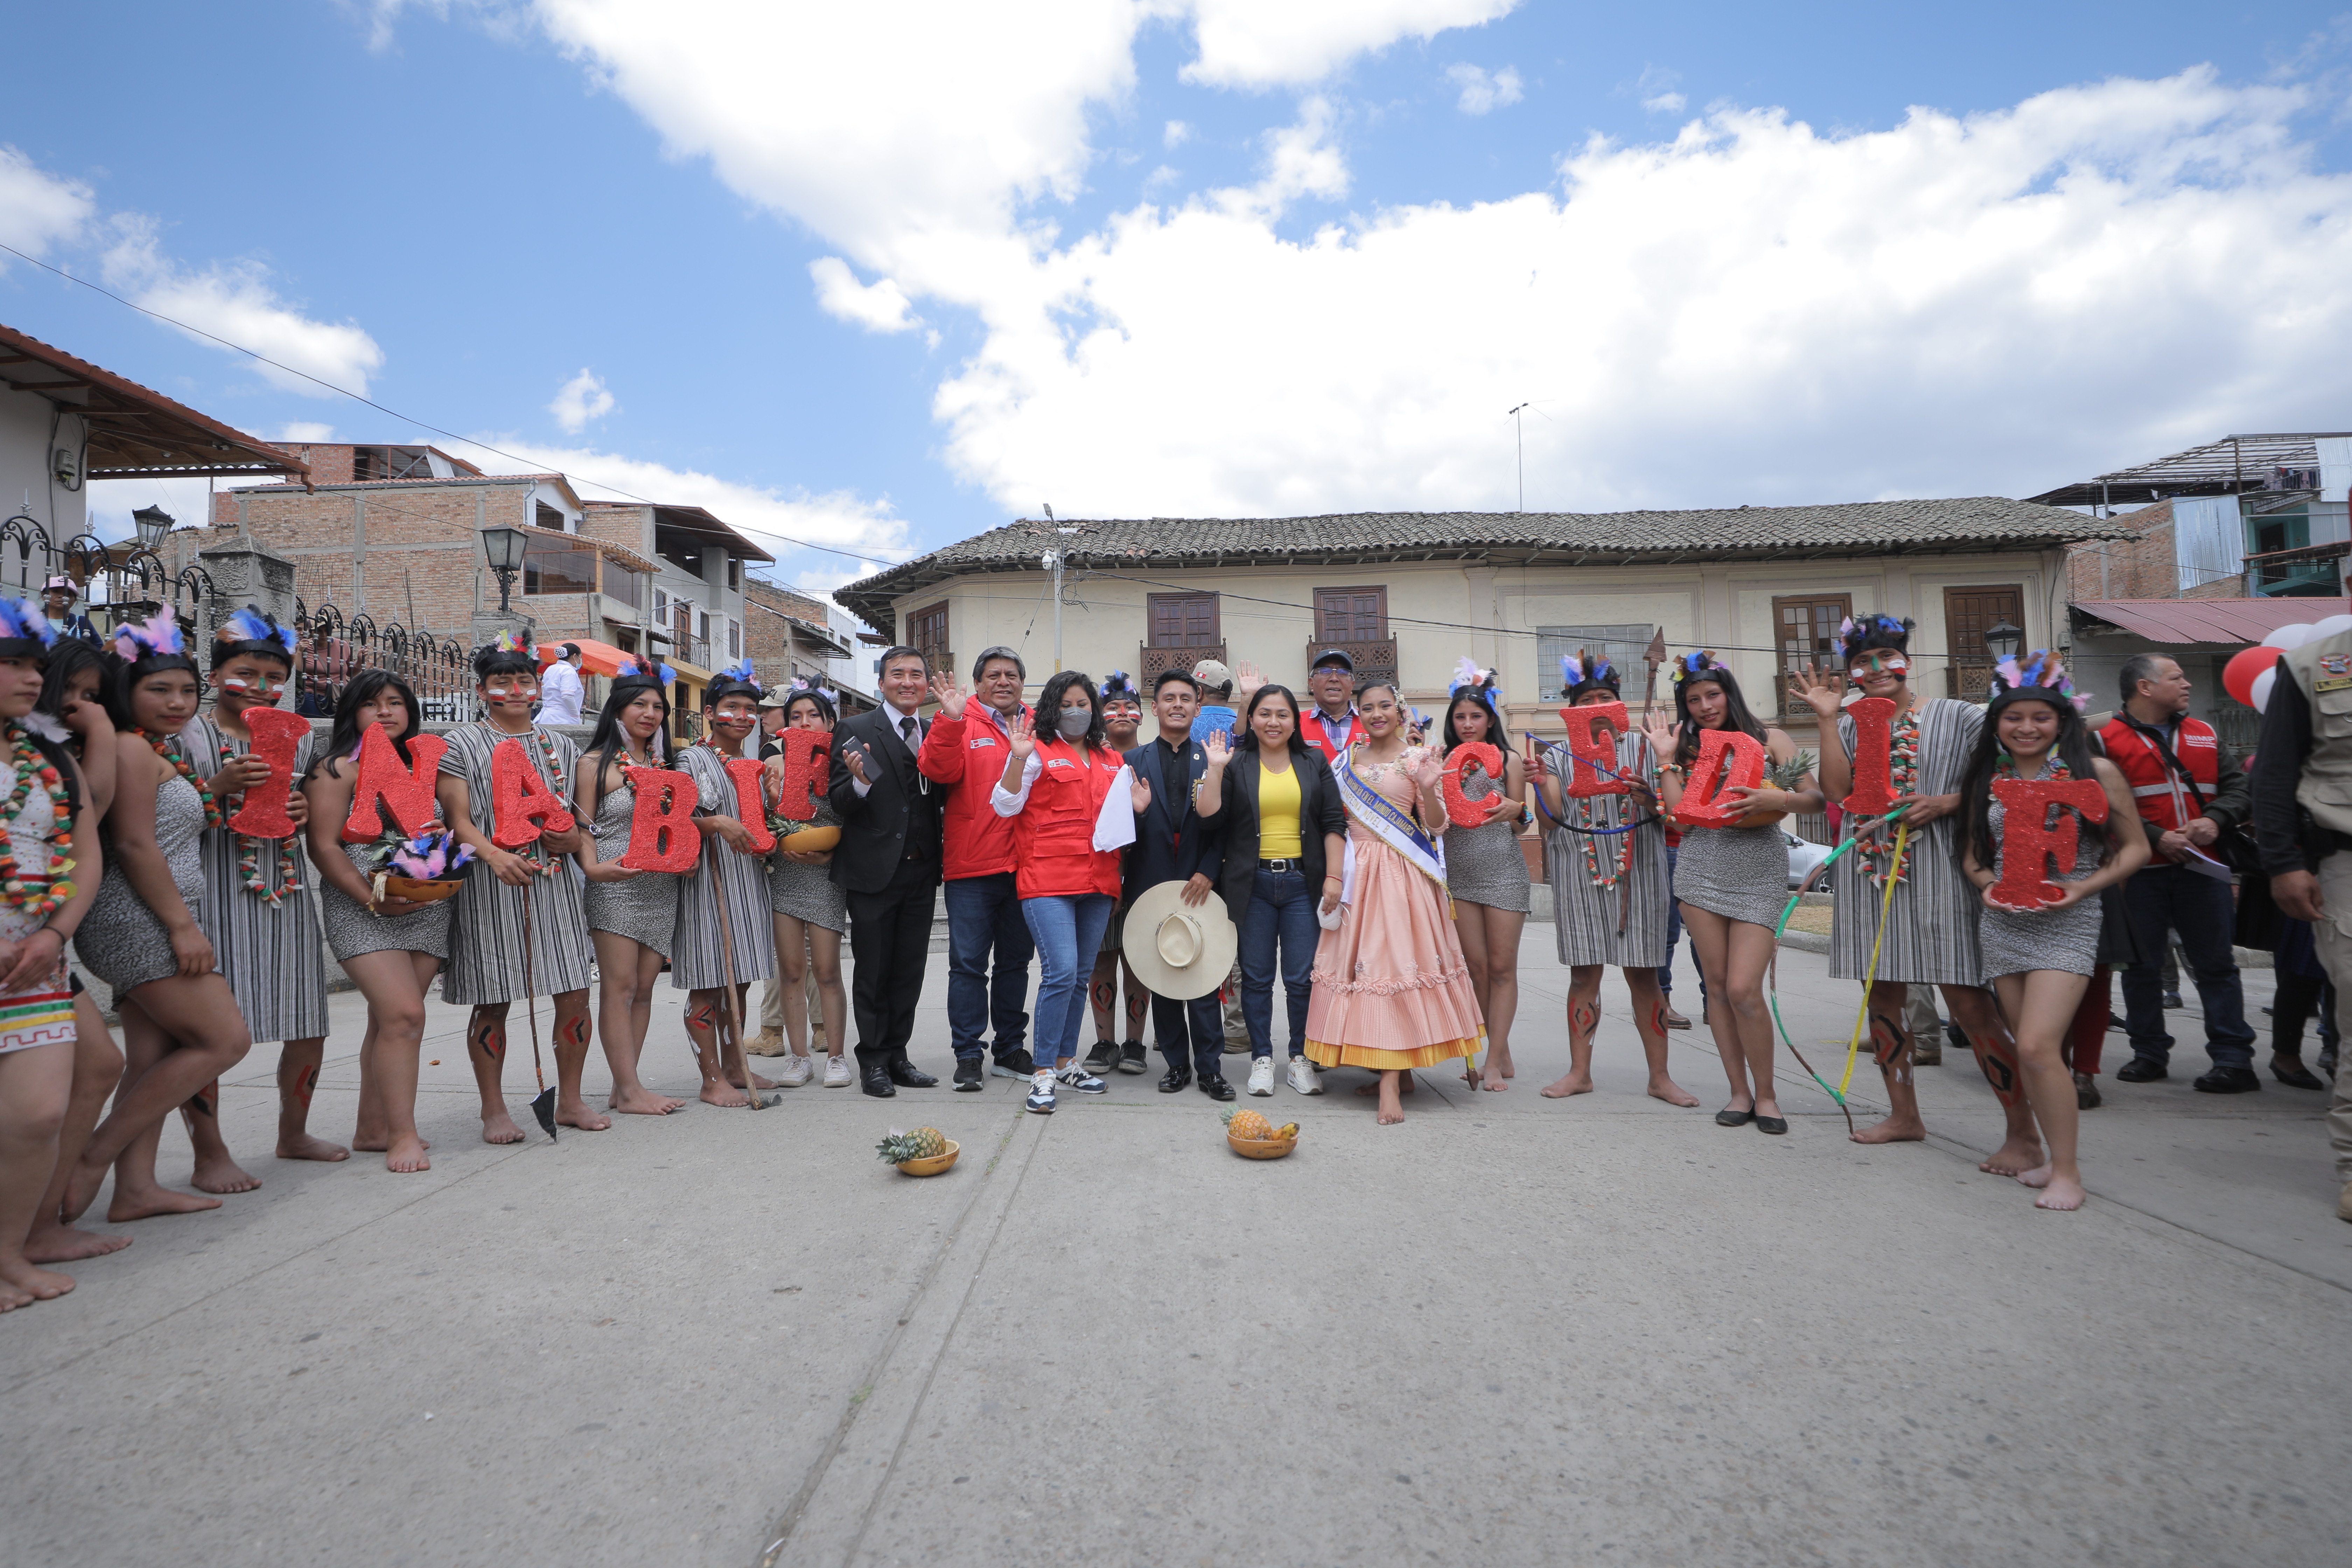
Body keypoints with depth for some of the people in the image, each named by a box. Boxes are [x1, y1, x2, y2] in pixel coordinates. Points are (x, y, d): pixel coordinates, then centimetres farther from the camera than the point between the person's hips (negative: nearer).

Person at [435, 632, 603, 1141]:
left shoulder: (560, 747, 17)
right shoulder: (460, 745, 4)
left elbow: (582, 818, 21)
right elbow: (457, 818, -5)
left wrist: (574, 839, -3)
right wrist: (494, 855, -23)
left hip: (554, 883, 4)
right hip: (490, 887, -3)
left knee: (575, 994, 1)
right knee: (492, 1003, 1)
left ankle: (570, 1099, 16)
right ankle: (494, 1111, 14)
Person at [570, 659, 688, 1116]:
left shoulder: (665, 763, 17)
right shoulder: (595, 763, 0)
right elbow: (582, 826, -5)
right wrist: (594, 867, -21)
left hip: (662, 886, 6)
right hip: (615, 886, -6)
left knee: (644, 988, 5)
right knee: (619, 986, -6)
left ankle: (624, 1086, 11)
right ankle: (630, 1090, -3)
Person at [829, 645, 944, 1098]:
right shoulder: (855, 730, -3)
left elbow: (941, 797, 5)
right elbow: (838, 802, -8)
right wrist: (860, 782, -29)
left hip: (921, 871, 4)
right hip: (874, 870, -4)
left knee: (910, 970, 11)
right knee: (873, 971, 5)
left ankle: (897, 1054, 23)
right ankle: (873, 1060, 17)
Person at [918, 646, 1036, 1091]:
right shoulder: (961, 726, 1)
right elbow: (940, 771, -16)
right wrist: (950, 721, -26)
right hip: (972, 869, -4)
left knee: (1015, 961, 13)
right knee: (968, 963, 0)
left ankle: (1010, 1049, 25)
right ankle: (968, 1055, 9)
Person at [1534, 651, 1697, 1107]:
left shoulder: (1644, 746, 8)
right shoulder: (1559, 756, 10)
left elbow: (1669, 811, 5)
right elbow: (1554, 817, 1)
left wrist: (1649, 800, -17)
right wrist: (1541, 787, -18)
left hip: (1638, 869, -1)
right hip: (1579, 872, 1)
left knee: (1644, 972, 1)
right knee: (1584, 971, 3)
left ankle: (1660, 1076, 9)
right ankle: (1580, 1072, 11)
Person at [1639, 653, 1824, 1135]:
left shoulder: (1769, 741, 4)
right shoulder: (1687, 751, 11)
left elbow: (1817, 799, -1)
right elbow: (1681, 818, 0)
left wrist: (1775, 799, -20)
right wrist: (1666, 760, 1)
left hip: (1760, 873, -3)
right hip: (1702, 871, 3)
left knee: (1744, 989, -11)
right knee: (1717, 987, 4)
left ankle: (1766, 1094, 6)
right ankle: (1740, 1091, 16)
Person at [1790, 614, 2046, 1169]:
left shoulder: (1958, 717, 3)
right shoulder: (1852, 724, 12)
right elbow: (1836, 787, -3)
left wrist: (1945, 803, -13)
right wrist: (1828, 718, -6)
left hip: (1937, 870, -5)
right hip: (1869, 872, 5)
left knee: (1968, 1002, -9)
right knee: (1882, 996, 10)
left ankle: (2024, 1134, 0)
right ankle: (1904, 1115, 24)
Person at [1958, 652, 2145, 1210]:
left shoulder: (2096, 773, -1)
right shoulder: (1987, 779, 9)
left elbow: (2135, 848, 3)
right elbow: (1972, 850, 18)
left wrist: (2086, 885, -12)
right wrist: (1986, 882, -3)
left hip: (2067, 921, -5)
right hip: (2004, 923, 5)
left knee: (2038, 1046, -16)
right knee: (2028, 1050, 9)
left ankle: (2067, 1172, -4)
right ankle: (2058, 1156, 23)